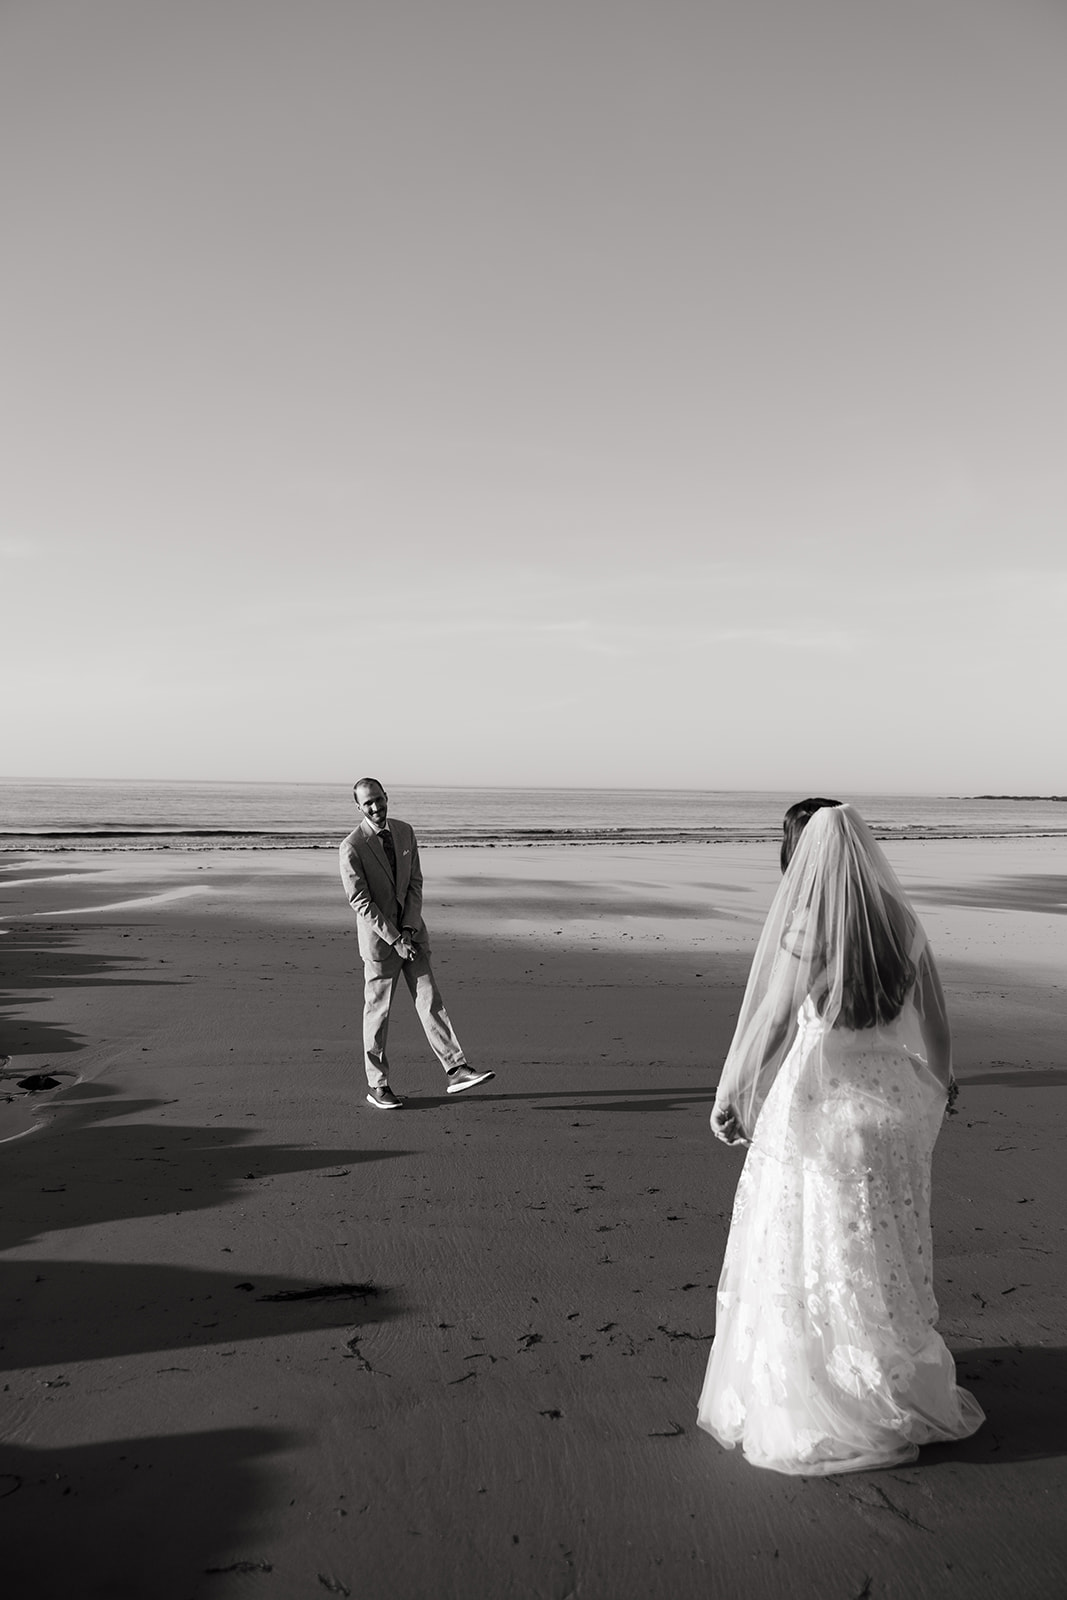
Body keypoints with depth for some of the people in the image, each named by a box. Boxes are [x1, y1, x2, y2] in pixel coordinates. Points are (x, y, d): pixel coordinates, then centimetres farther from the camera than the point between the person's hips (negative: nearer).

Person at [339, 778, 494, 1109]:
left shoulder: (405, 832, 2)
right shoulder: (351, 847, -14)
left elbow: (415, 883, 3)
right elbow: (360, 902, -16)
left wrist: (409, 929, -9)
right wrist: (394, 940, -19)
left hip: (411, 933, 5)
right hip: (378, 937, -4)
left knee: (430, 1001, 2)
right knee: (378, 1010, 4)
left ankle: (456, 1070, 2)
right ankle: (377, 1086, 15)